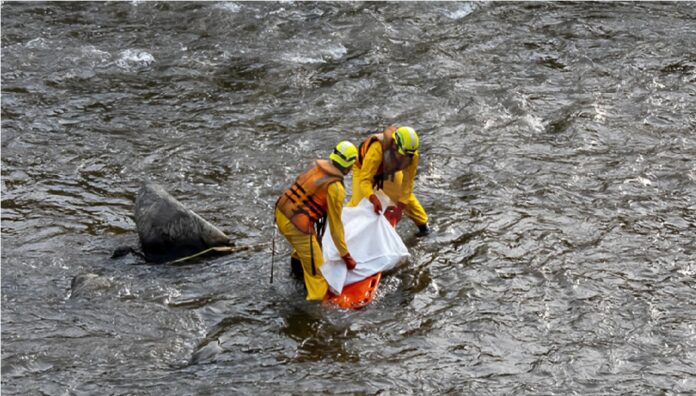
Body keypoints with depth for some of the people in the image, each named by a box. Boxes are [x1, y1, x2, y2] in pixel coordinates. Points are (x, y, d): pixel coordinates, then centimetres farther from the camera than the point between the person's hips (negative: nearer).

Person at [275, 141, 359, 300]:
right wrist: (346, 256, 2)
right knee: (317, 271, 0)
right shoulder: (336, 188, -13)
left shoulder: (317, 167, 7)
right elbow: (335, 224, -8)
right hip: (296, 226, -9)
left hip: (281, 213, 9)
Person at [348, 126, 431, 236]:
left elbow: (408, 182, -25)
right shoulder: (377, 149, -49)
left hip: (390, 171, 3)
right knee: (358, 201, -12)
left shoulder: (412, 154, -35)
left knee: (406, 196, 1)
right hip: (365, 168, -3)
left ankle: (423, 225, 22)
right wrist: (373, 199, -66)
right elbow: (364, 180, -48)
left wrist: (400, 207, -33)